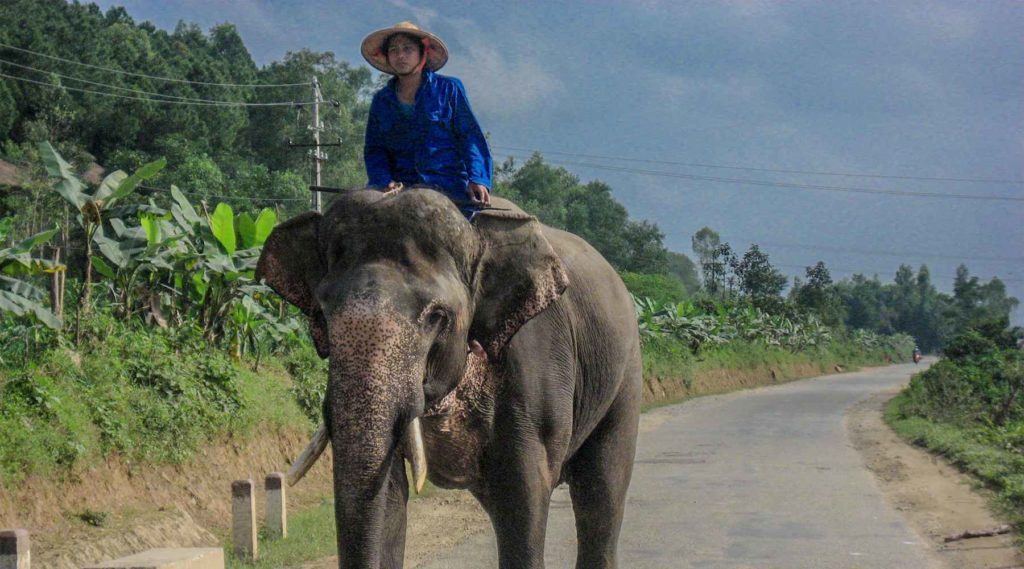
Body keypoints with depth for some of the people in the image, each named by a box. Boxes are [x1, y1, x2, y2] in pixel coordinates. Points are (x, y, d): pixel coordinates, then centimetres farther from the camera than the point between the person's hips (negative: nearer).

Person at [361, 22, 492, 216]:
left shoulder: (448, 89, 10)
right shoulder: (382, 101, 18)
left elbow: (470, 137, 6)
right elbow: (374, 149, 15)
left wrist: (477, 179, -9)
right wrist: (386, 181, -5)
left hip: (449, 188, -3)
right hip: (402, 188, 3)